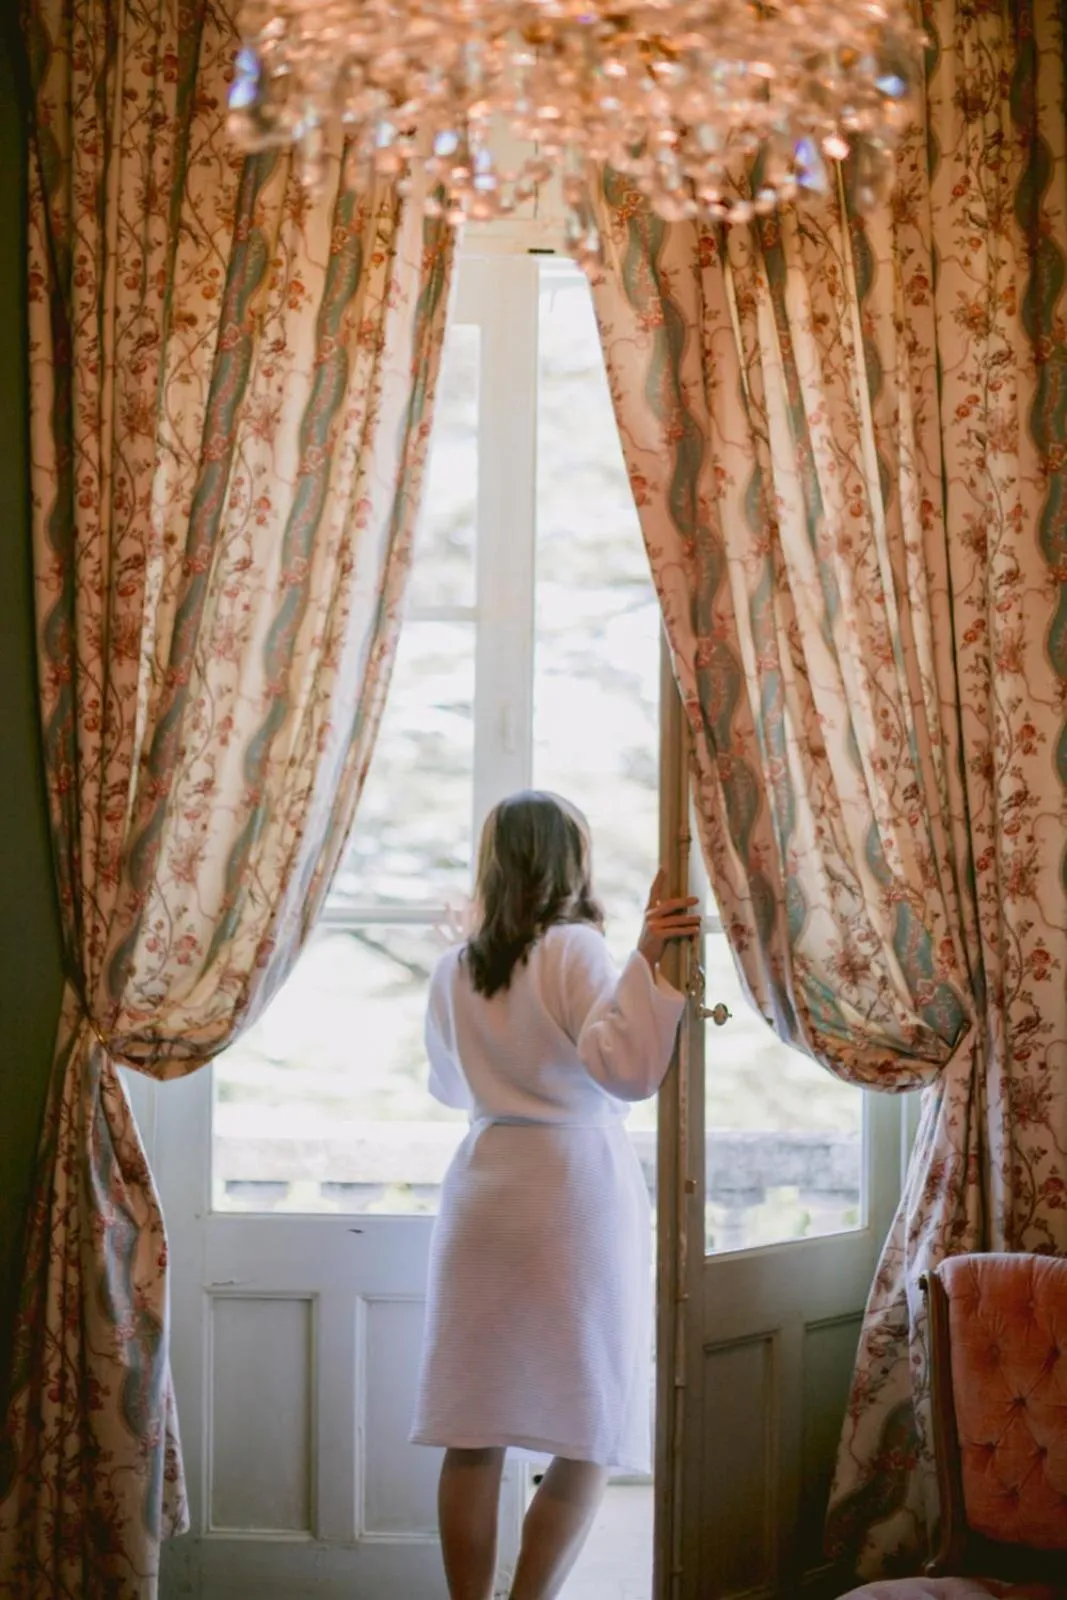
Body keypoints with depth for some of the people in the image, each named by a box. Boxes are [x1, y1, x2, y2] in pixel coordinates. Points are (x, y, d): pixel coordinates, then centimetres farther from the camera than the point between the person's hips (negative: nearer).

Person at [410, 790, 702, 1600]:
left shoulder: (454, 969, 9)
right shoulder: (575, 949, -6)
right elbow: (627, 1070, -19)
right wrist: (645, 962, -23)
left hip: (483, 1188, 5)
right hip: (577, 1188, -5)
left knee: (474, 1434, 6)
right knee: (587, 1440, 1)